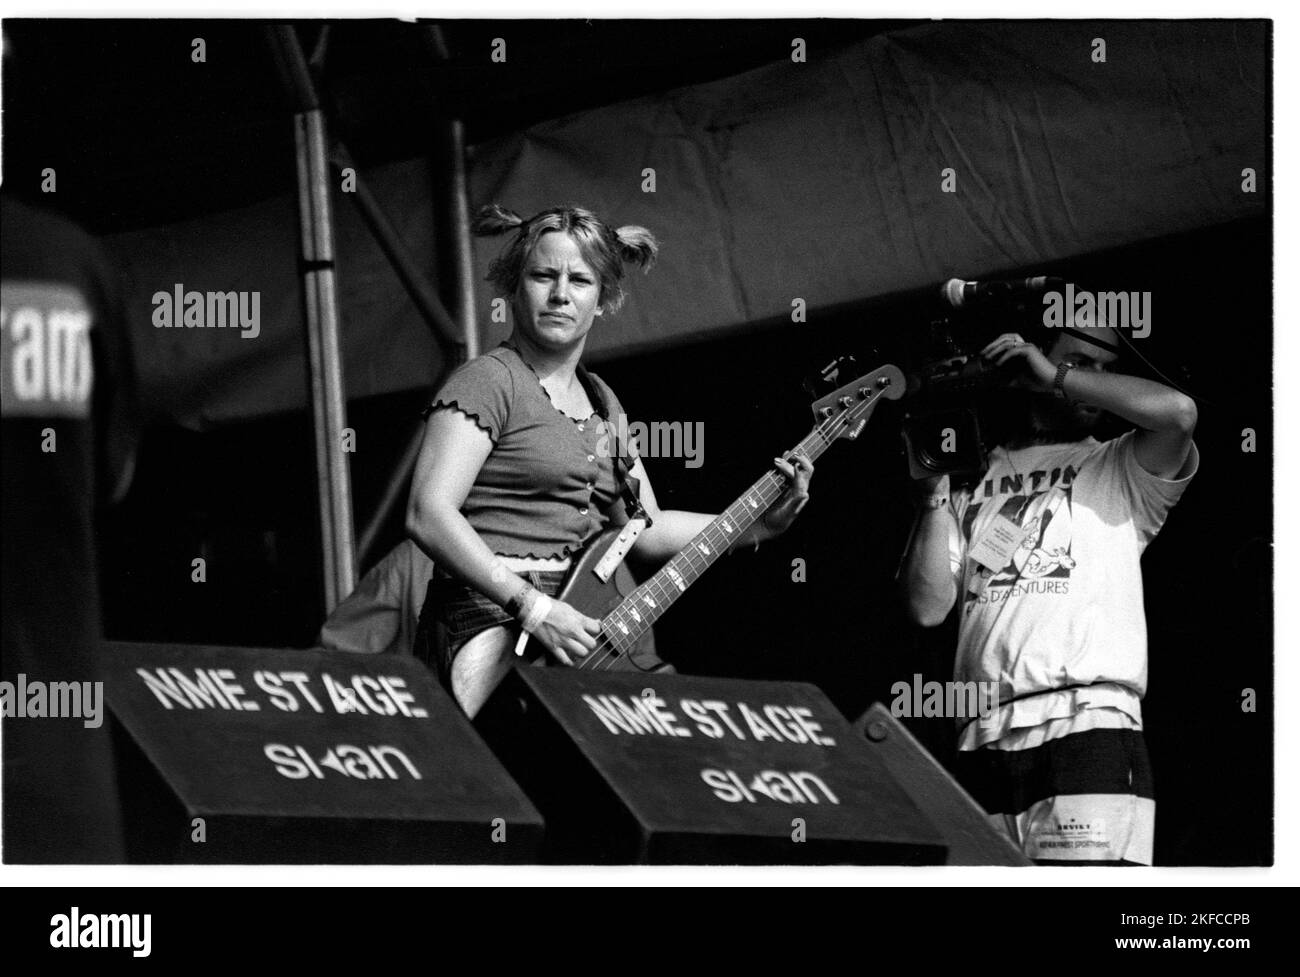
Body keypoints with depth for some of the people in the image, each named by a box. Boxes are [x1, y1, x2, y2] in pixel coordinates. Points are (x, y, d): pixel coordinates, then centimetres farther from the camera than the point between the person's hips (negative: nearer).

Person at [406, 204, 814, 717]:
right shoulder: (491, 381, -3)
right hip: (499, 624, -8)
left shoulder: (600, 401, 23)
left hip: (584, 630, 8)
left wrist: (761, 524, 12)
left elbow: (646, 532, 25)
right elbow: (429, 515, -15)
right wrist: (532, 607, -21)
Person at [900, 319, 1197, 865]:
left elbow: (1177, 413, -7)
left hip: (1088, 731, -3)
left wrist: (1055, 375, 1)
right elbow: (928, 607, 15)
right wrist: (934, 491, 9)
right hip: (983, 747, 3)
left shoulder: (1118, 473, 15)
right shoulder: (976, 480, 22)